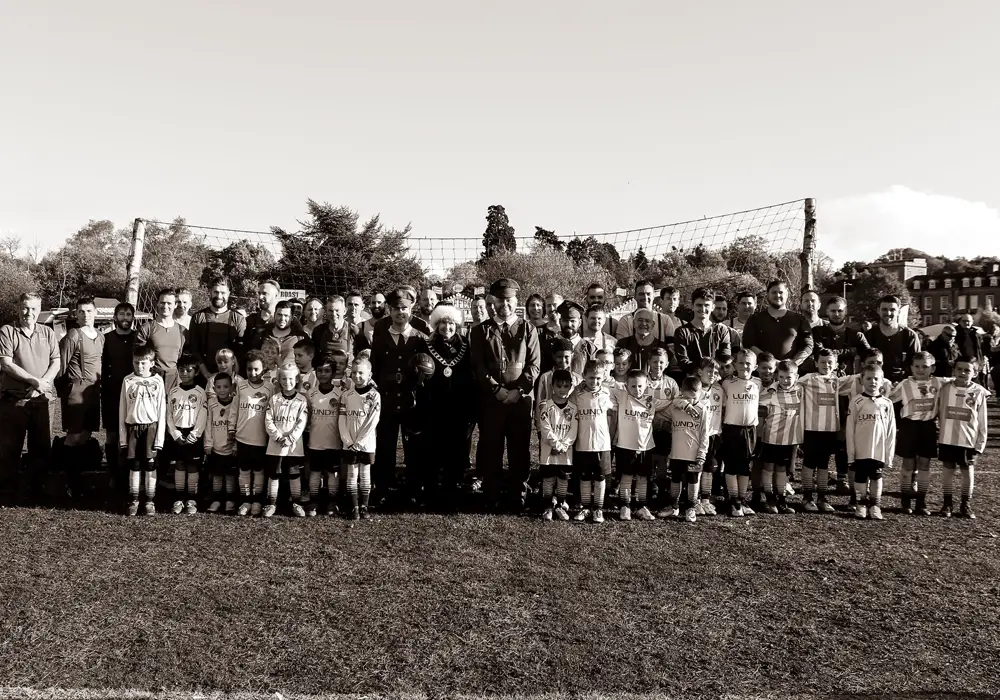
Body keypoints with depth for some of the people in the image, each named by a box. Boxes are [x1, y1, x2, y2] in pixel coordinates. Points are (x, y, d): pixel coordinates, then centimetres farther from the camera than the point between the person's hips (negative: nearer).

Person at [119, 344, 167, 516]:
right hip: (133, 427, 1)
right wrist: (122, 437, 1)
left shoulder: (157, 381, -2)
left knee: (150, 464, 4)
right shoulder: (128, 381, 2)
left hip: (151, 427, -1)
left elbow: (162, 411, -1)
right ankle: (133, 500, 16)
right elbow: (122, 410, 4)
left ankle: (150, 501, 11)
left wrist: (160, 437, -5)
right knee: (134, 465, 7)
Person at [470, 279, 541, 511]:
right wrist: (497, 389, -10)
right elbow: (478, 366, 1)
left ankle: (520, 496, 13)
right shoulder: (482, 330, 9)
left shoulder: (528, 329, 9)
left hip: (521, 399, 0)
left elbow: (533, 365, 3)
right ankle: (492, 496, 12)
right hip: (490, 399, 0)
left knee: (520, 448, 4)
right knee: (491, 448, 3)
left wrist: (518, 390, -11)